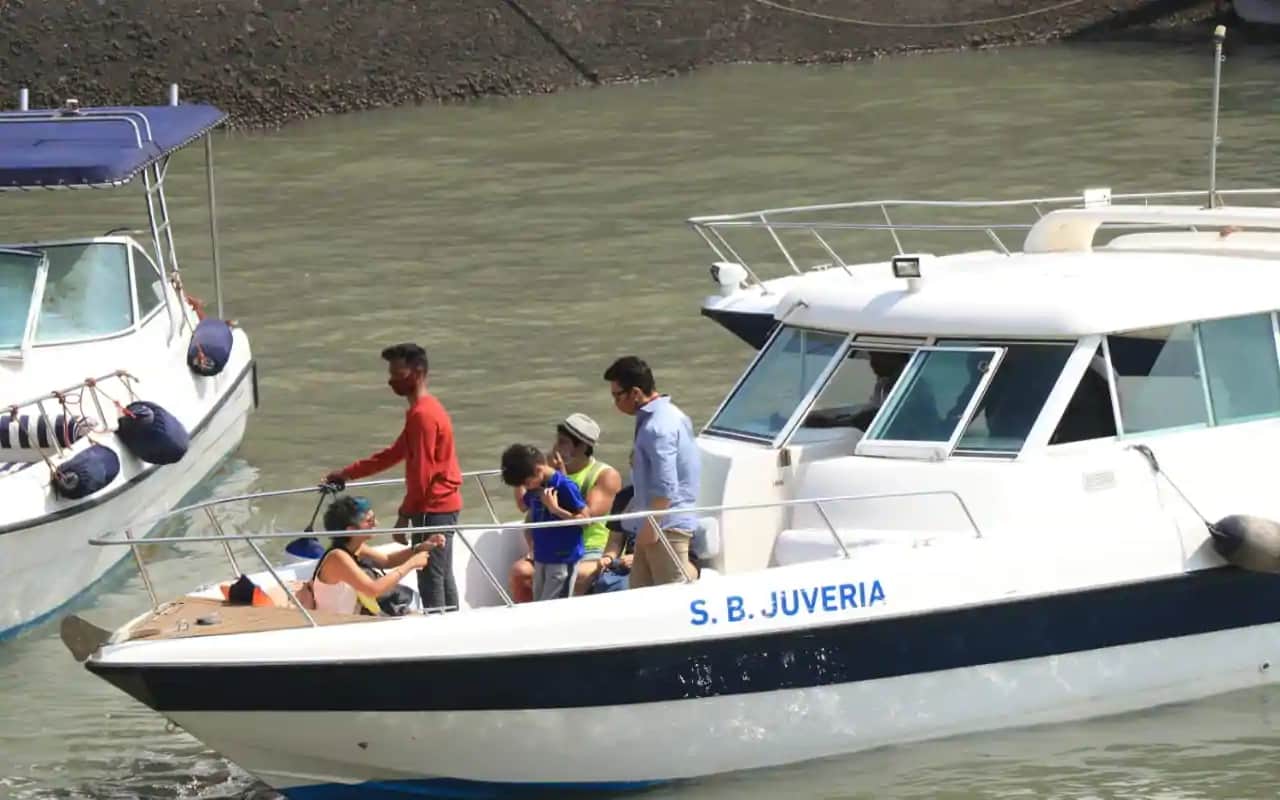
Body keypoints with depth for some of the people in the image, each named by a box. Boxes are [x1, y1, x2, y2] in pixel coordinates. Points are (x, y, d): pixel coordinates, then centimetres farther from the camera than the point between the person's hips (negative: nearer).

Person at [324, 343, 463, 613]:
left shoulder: (422, 415, -17)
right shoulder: (425, 409, 15)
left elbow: (422, 474, -20)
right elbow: (394, 454, 22)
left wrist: (405, 515, -15)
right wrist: (347, 474, 22)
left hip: (433, 508, -10)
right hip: (443, 506, 10)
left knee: (430, 579, -9)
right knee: (442, 577, 13)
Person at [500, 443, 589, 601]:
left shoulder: (564, 486, -18)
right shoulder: (535, 487, 6)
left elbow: (585, 518, -16)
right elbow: (523, 506, 26)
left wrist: (556, 509, -25)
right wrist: (518, 485, 11)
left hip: (562, 558, -8)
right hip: (541, 557, 8)